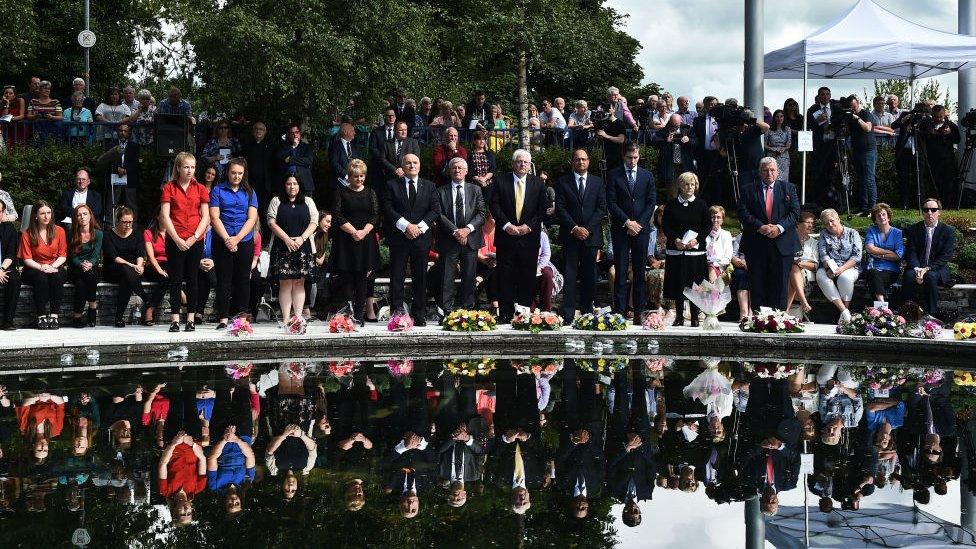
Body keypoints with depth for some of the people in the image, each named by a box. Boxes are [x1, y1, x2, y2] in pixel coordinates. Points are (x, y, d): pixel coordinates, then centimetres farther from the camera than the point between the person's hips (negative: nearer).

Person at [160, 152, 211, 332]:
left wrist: (194, 237, -8)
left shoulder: (200, 189, 8)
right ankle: (175, 320, 1)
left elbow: (206, 217, 4)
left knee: (192, 279, 4)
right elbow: (165, 216, -3)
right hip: (175, 240, -1)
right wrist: (177, 239, -11)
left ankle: (190, 319, 7)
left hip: (195, 240, 1)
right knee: (175, 280, 0)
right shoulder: (169, 187, 3)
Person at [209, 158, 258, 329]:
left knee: (243, 280, 2)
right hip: (222, 242, -2)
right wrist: (227, 239, -14)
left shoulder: (249, 192, 9)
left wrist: (237, 239, -10)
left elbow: (252, 219, 1)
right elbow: (215, 217, -4)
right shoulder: (217, 190, 4)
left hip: (245, 242, 2)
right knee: (224, 281, -1)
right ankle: (223, 319, -1)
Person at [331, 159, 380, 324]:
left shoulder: (370, 193, 12)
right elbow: (337, 216, -3)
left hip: (366, 240, 2)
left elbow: (375, 216, 5)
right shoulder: (341, 193, 5)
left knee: (361, 278, 0)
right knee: (347, 278, -5)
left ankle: (360, 315, 2)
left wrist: (364, 231, -10)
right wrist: (353, 231, -12)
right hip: (346, 241, -2)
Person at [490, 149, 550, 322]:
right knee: (505, 278, -1)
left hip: (529, 236, 1)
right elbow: (495, 205, -1)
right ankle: (505, 315, 3)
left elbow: (543, 209, 4)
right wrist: (506, 224, -12)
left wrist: (529, 226, -8)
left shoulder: (538, 183, 8)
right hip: (506, 236, -1)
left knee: (527, 278, 1)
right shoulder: (501, 181, 5)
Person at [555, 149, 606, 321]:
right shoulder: (563, 182, 6)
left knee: (589, 276, 3)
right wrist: (574, 228, -11)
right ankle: (568, 314, -3)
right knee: (569, 276, -3)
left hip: (591, 235, 1)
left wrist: (587, 228, -8)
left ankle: (587, 312, 9)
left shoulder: (598, 182, 10)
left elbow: (602, 208, 3)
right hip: (570, 236, -1)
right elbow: (560, 209, 0)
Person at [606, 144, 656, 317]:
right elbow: (611, 202, -3)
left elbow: (652, 202, 5)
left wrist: (639, 223, -6)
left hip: (641, 228, 2)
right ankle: (619, 311, -3)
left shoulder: (647, 176, 10)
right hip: (620, 229, -2)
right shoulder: (613, 175, 3)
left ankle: (638, 312, 4)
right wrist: (627, 222, -11)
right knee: (620, 271, -4)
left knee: (639, 271, 2)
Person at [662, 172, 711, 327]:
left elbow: (708, 225, 3)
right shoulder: (671, 204, 5)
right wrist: (675, 240, -10)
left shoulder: (701, 204, 4)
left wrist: (696, 239, -11)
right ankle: (679, 317, 9)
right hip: (676, 250, 1)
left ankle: (695, 317, 4)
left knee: (695, 284, -2)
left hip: (696, 250, -1)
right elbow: (665, 224, 4)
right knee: (677, 284, 1)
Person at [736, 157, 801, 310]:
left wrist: (780, 227, -13)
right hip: (756, 245, 0)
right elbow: (743, 213, -2)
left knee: (780, 285, 2)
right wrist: (760, 227, -16)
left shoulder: (789, 188, 11)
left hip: (782, 244, 0)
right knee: (757, 285, 1)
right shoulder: (748, 190, 8)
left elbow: (795, 212, 2)